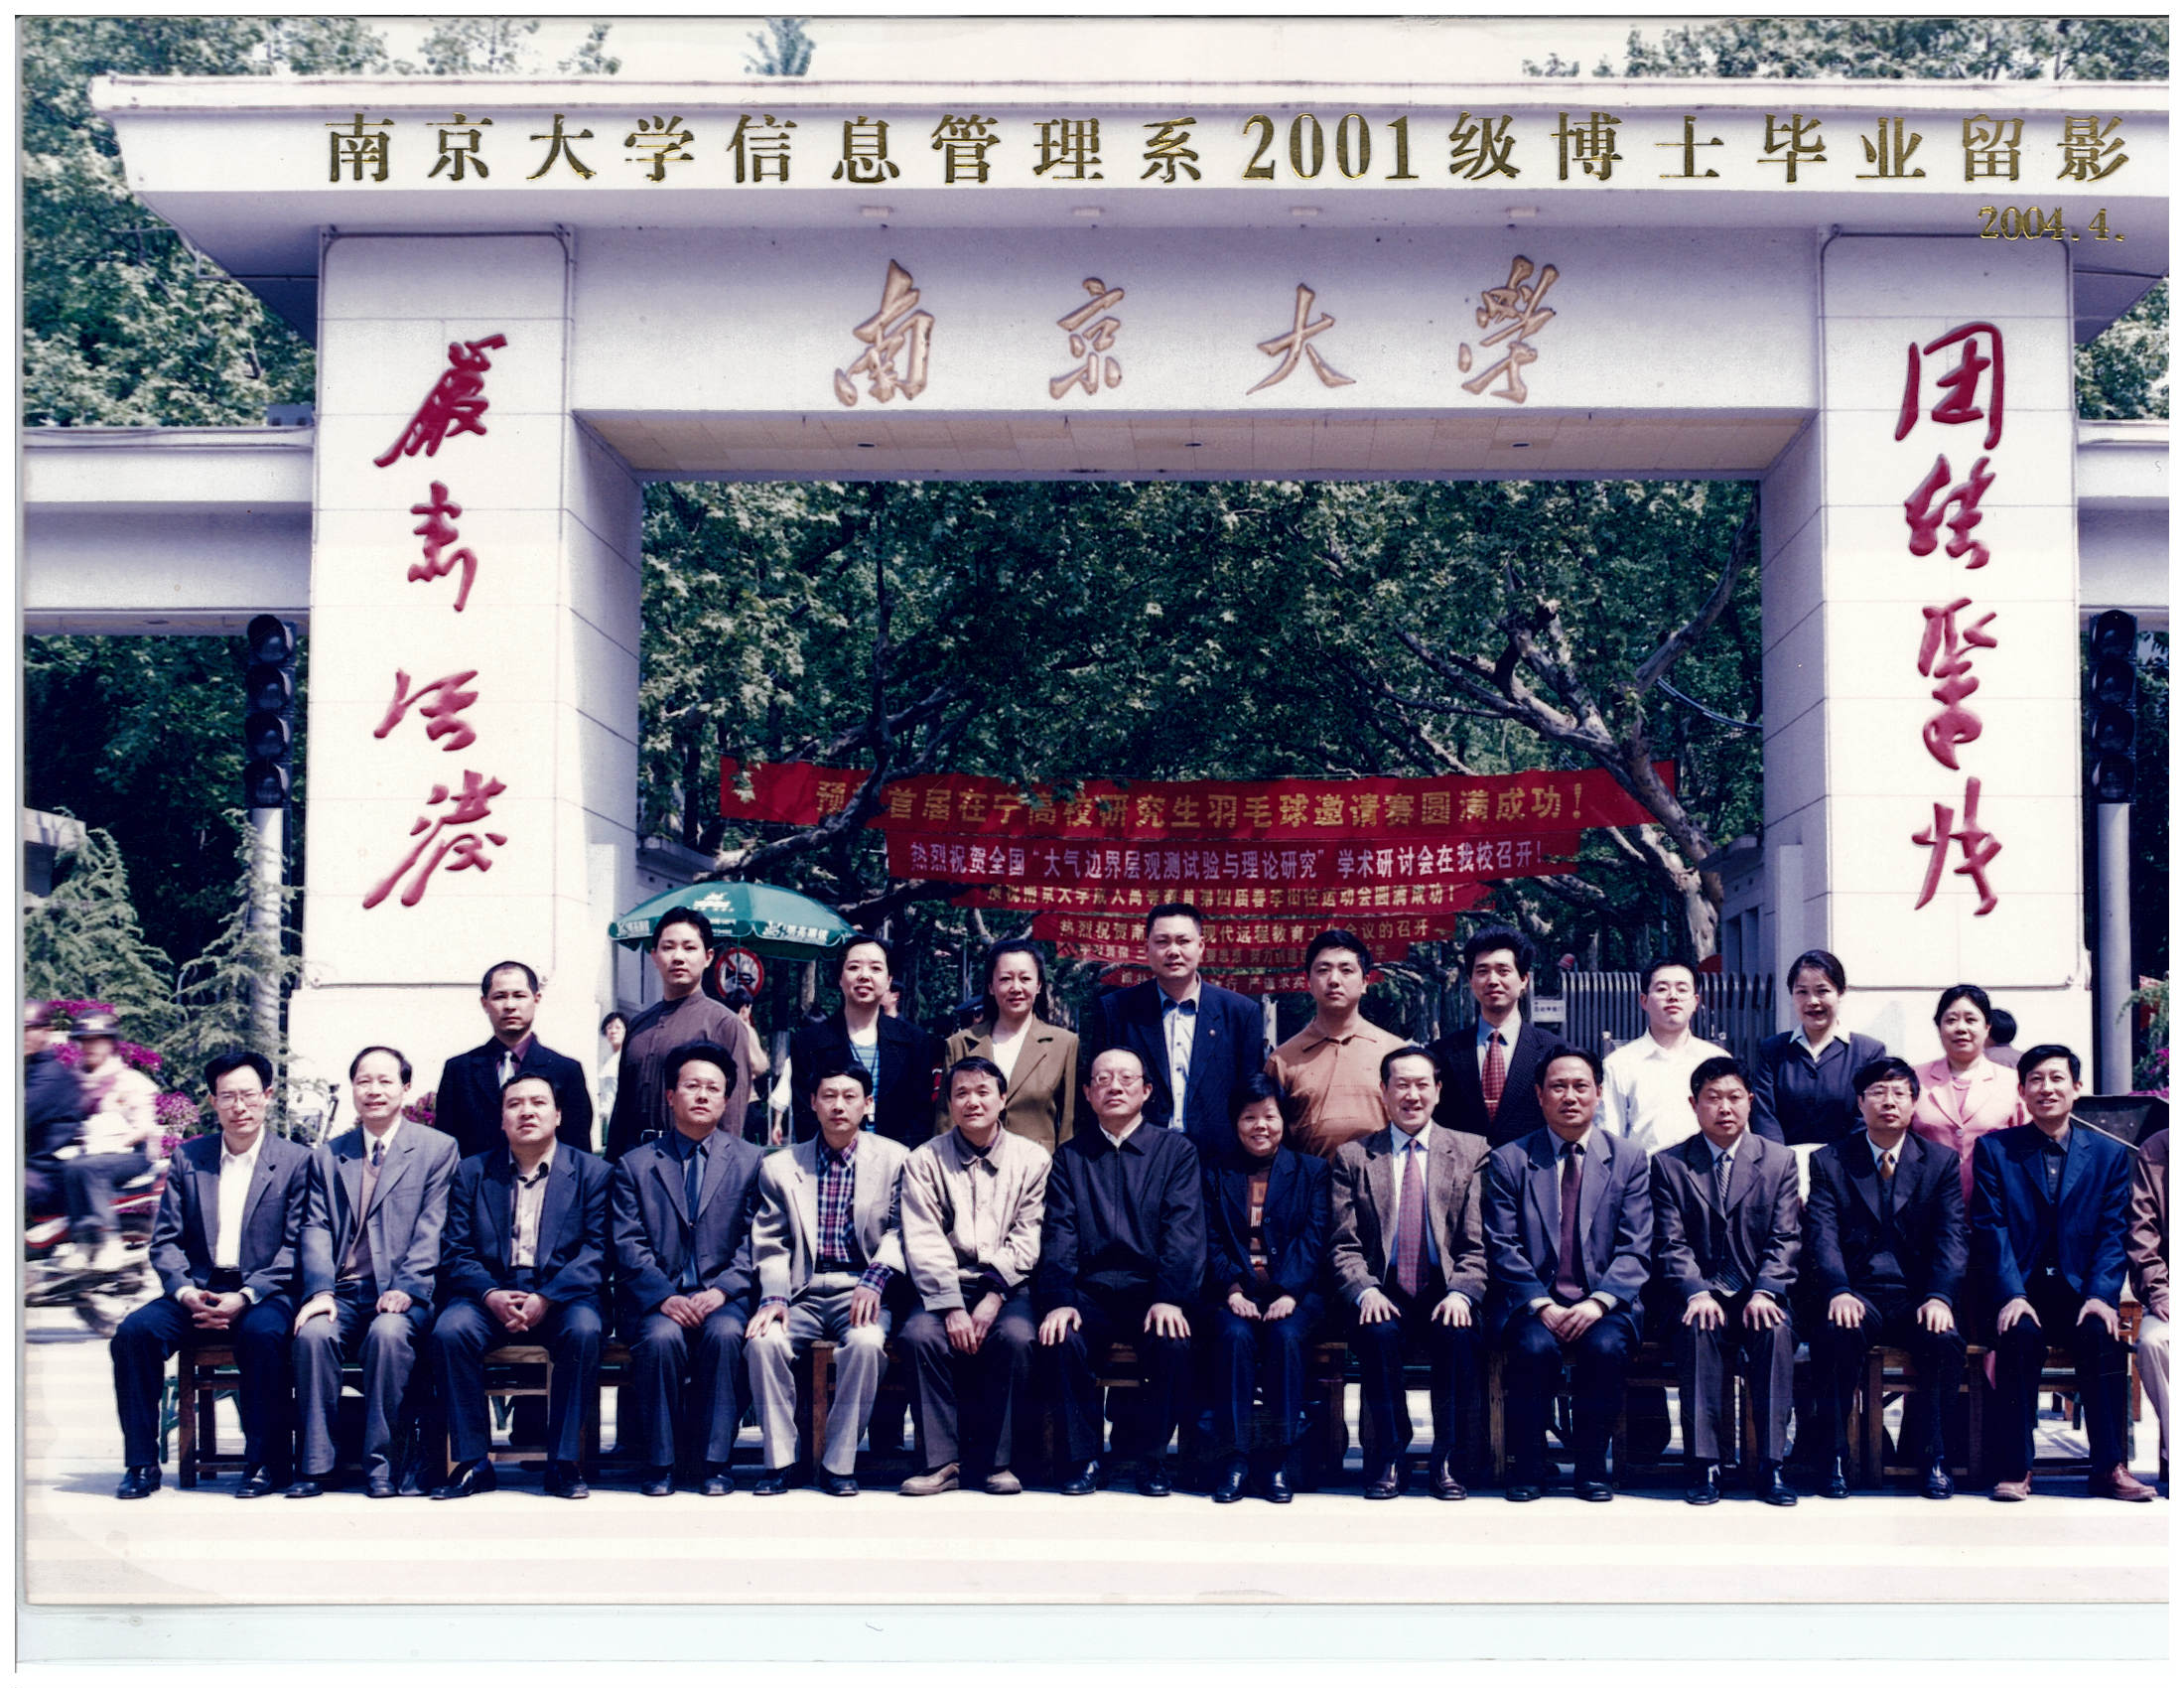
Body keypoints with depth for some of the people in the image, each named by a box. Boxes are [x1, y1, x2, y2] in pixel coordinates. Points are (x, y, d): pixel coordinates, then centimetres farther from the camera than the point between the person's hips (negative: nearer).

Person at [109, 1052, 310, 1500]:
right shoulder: (187, 1158, 13)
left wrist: (245, 1297, -17)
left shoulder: (296, 1160, 3)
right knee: (134, 1331, -24)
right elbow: (165, 1241, 9)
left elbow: (296, 1247, -3)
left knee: (262, 1333, -36)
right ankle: (141, 1462, -13)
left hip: (263, 1294, -3)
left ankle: (265, 1463, -22)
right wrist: (185, 1292, -11)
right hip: (196, 1291, 3)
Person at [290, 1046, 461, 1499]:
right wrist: (320, 1291, -11)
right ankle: (315, 1464, -20)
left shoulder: (437, 1148, 8)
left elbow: (432, 1229, -2)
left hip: (404, 1295, -3)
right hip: (343, 1292, 3)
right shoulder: (327, 1156, 18)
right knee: (313, 1332, -28)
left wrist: (405, 1289, -17)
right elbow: (316, 1230, 7)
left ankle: (381, 1462, -22)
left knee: (388, 1332, -34)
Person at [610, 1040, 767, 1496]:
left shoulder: (750, 1160, 12)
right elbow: (628, 1246, 2)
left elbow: (755, 1241, 4)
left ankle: (712, 1462, -21)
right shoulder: (635, 1165, 12)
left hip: (722, 1295, 0)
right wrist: (666, 1297, -15)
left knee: (726, 1333, -33)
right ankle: (659, 1462, -17)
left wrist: (721, 1290, -14)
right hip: (656, 1298, 0)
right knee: (662, 1337, -32)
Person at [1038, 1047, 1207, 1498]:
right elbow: (1059, 1235, 4)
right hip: (1091, 1294, 1)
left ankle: (1152, 1461, -11)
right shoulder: (1069, 1157, 15)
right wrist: (1058, 1301, -15)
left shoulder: (1176, 1150, 10)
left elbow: (1184, 1230, -2)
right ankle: (1083, 1459, -13)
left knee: (1173, 1342, -31)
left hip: (1153, 1293, -1)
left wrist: (1169, 1298, -19)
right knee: (1063, 1340, -30)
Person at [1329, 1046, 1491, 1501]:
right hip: (1384, 1295, 0)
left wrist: (1461, 1293, -15)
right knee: (1379, 1331, -32)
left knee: (1458, 1332, -32)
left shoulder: (1470, 1151, 10)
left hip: (1445, 1294, 0)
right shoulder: (1352, 1157, 11)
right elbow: (1343, 1247, 4)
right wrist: (1365, 1290, -16)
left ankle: (1447, 1462, -16)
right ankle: (1388, 1459, -15)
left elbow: (1479, 1244, 3)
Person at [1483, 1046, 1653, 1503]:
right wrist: (1541, 1306, -15)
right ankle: (1527, 1468, -12)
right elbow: (1503, 1248, 0)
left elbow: (1635, 1250, 1)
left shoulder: (1628, 1159, 9)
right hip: (1531, 1302, 0)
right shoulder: (1508, 1161, 7)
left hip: (1604, 1305, 0)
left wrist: (1599, 1302, -16)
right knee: (1535, 1347, -32)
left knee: (1605, 1346, -32)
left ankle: (1592, 1468, -11)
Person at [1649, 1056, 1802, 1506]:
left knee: (1776, 1330, -32)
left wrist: (1764, 1292, -17)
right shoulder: (1669, 1164, 8)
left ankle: (1770, 1465, -28)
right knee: (1698, 1329, -33)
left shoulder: (1779, 1161, 9)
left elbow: (1784, 1239, 1)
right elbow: (1672, 1244, -1)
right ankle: (1705, 1464, -30)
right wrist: (1696, 1293, -19)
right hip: (1699, 1293, 0)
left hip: (1759, 1295, 1)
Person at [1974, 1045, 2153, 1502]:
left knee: (2103, 1335, -30)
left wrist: (2101, 1296, -14)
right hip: (2019, 1289, -1)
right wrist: (2011, 1296, -17)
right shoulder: (1994, 1149, 7)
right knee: (2021, 1333, -32)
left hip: (2078, 1289, 1)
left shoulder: (2110, 1153, 11)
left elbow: (2113, 1234, 4)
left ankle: (2110, 1467, -24)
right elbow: (1991, 1230, -2)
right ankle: (2015, 1469, -26)